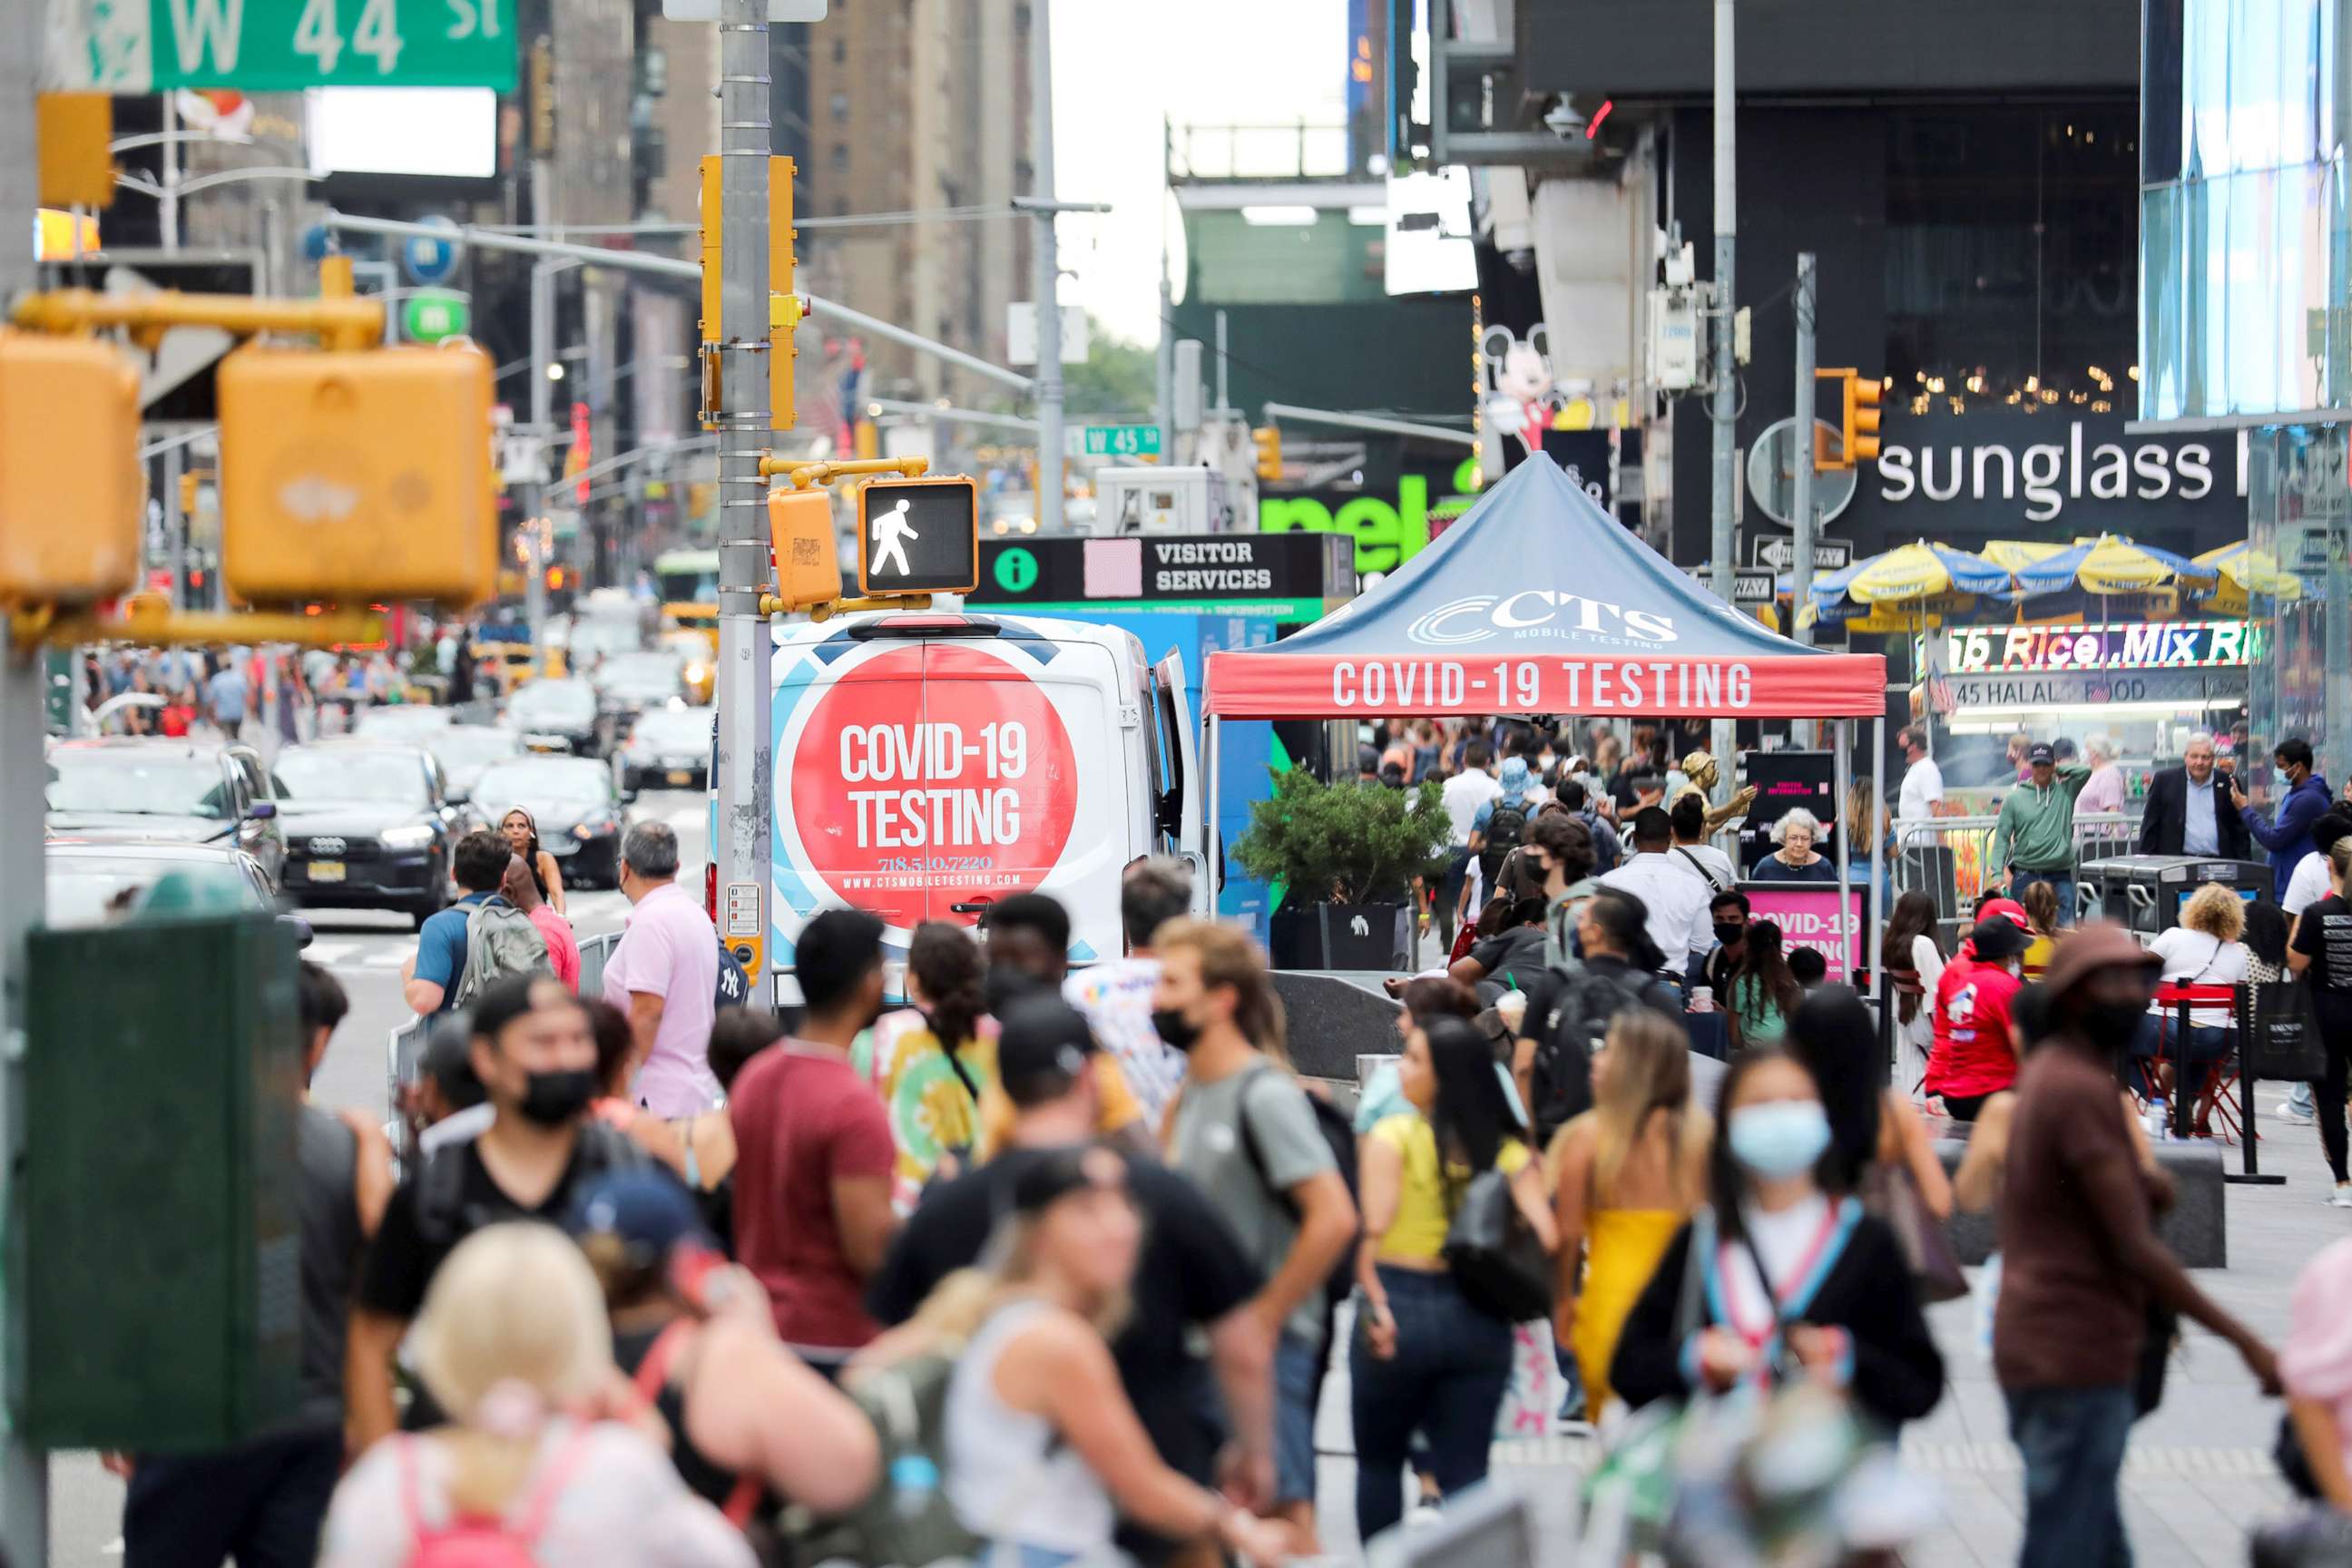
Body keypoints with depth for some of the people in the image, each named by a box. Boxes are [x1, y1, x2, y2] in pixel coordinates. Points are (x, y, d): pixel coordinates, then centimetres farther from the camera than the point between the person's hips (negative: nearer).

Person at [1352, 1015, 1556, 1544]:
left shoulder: (1393, 1137, -8)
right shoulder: (1508, 1149, 2)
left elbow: (1373, 1230, -17)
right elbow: (1544, 1238, -7)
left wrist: (1375, 1303, -13)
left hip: (1400, 1307, -3)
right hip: (1480, 1321, 3)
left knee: (1378, 1461, 15)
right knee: (1466, 1473, 7)